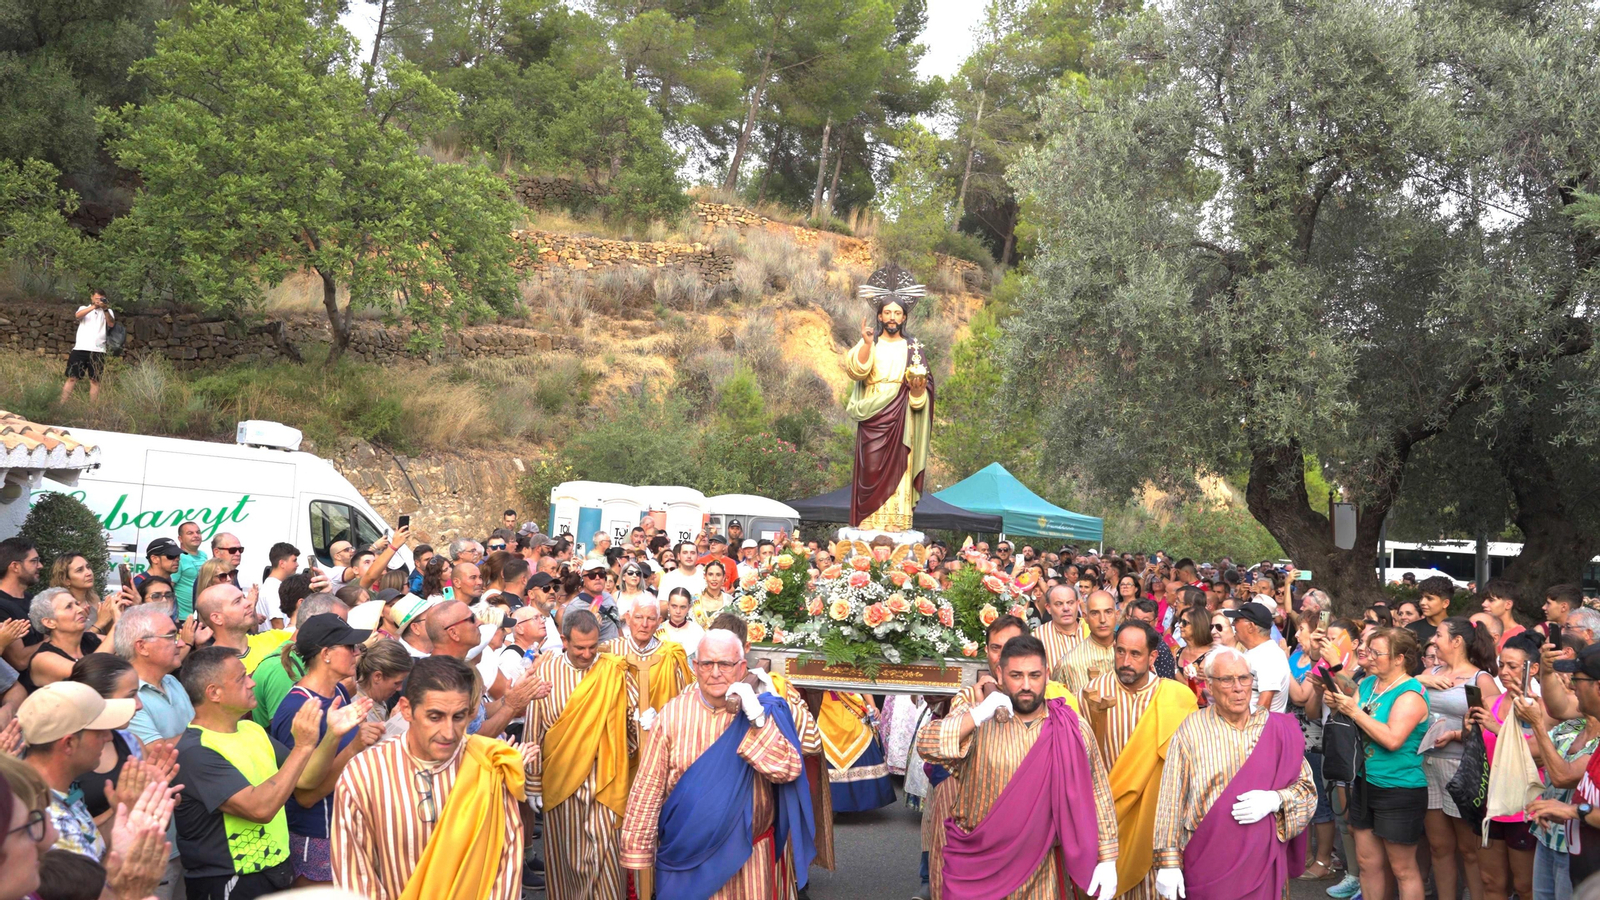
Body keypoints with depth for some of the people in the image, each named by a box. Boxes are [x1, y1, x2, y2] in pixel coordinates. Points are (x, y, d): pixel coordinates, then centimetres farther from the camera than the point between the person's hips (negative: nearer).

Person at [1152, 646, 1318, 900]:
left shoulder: (1278, 728, 1)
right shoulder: (1190, 731, -5)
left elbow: (1307, 788, 6)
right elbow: (1172, 802, -4)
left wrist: (1275, 800, -14)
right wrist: (1168, 863, -6)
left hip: (1264, 860, 2)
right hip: (1208, 861, -2)